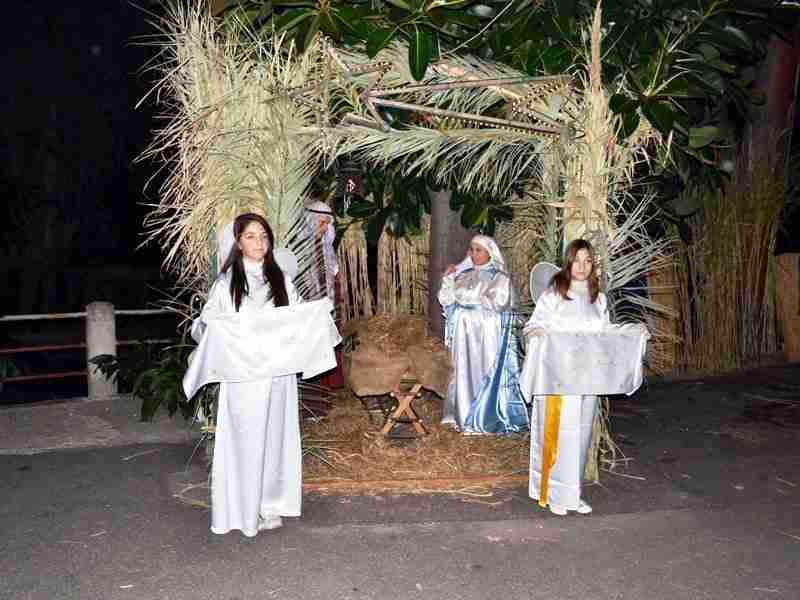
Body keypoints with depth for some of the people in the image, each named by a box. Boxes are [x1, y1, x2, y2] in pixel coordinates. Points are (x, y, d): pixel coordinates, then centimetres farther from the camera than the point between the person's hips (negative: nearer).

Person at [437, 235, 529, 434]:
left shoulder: (499, 278, -1)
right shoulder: (464, 276, 13)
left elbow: (497, 303, -15)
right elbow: (445, 300, 10)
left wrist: (470, 298, -13)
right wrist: (448, 279, -4)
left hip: (487, 336, -5)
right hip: (465, 335, 5)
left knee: (486, 374, -5)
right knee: (464, 372, 6)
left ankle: (486, 419, 3)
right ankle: (466, 416, 15)